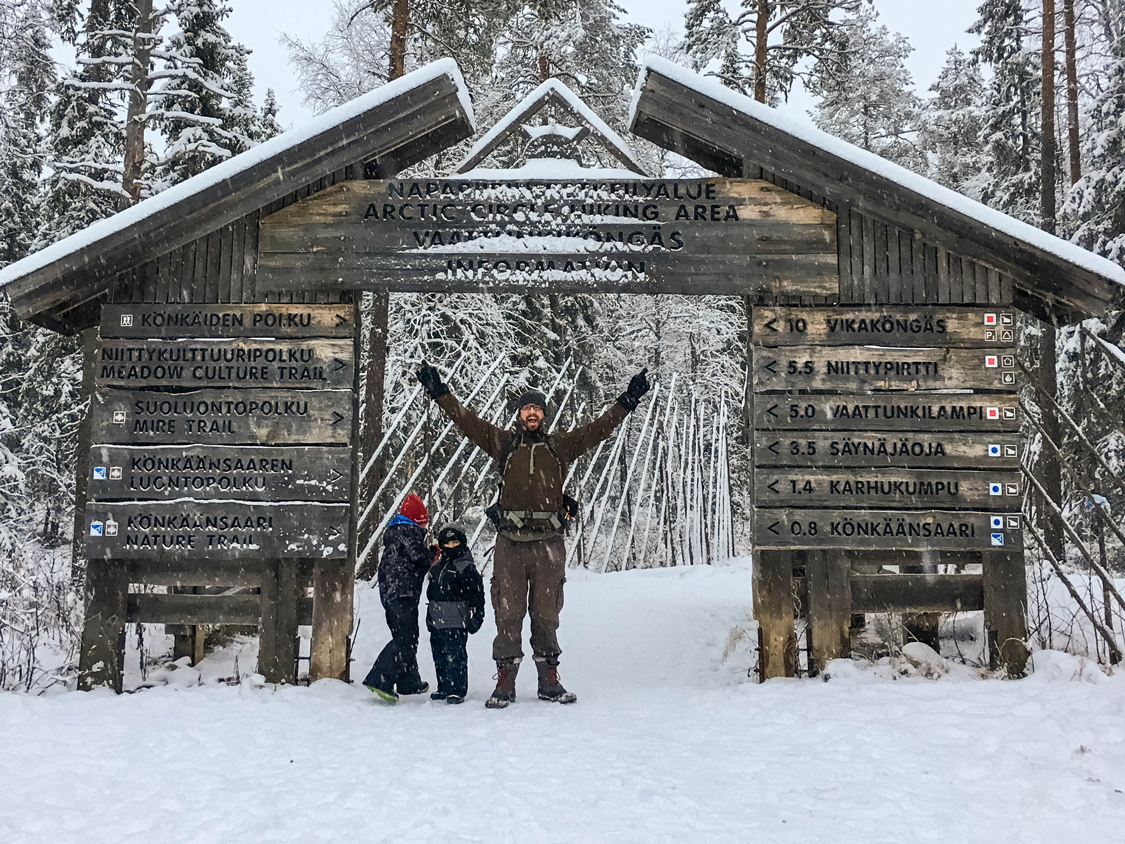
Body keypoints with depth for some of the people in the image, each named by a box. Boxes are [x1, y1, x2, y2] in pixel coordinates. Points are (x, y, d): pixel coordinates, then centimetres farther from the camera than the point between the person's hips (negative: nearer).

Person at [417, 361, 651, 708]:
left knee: (546, 614, 8)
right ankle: (505, 682, 11)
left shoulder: (561, 446, 11)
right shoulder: (504, 443, 9)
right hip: (510, 542, -1)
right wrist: (440, 393, 2)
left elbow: (599, 428, 10)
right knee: (508, 612, 2)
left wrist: (627, 401, 6)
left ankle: (549, 680, 19)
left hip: (548, 543, 1)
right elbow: (467, 421, 7)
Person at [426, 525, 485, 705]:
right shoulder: (438, 566, 15)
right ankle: (444, 688, 24)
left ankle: (457, 691, -2)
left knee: (455, 656, -8)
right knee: (439, 656, 13)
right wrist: (430, 616, 25)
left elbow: (477, 594, -7)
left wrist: (477, 616, -10)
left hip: (456, 621, -7)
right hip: (436, 620, 8)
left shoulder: (467, 567, -6)